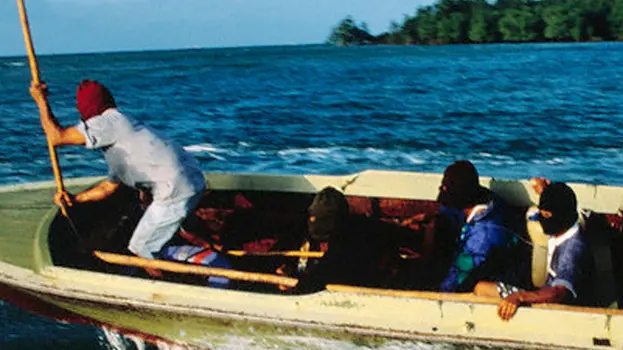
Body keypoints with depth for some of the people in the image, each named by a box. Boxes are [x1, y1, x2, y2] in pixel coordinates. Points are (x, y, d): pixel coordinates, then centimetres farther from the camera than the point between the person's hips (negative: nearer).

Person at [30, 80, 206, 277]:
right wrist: (74, 199, 24)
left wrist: (41, 101, 5)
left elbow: (57, 137, -9)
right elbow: (110, 186, 31)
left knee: (142, 249, 4)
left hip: (177, 192, -10)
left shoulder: (108, 121, -6)